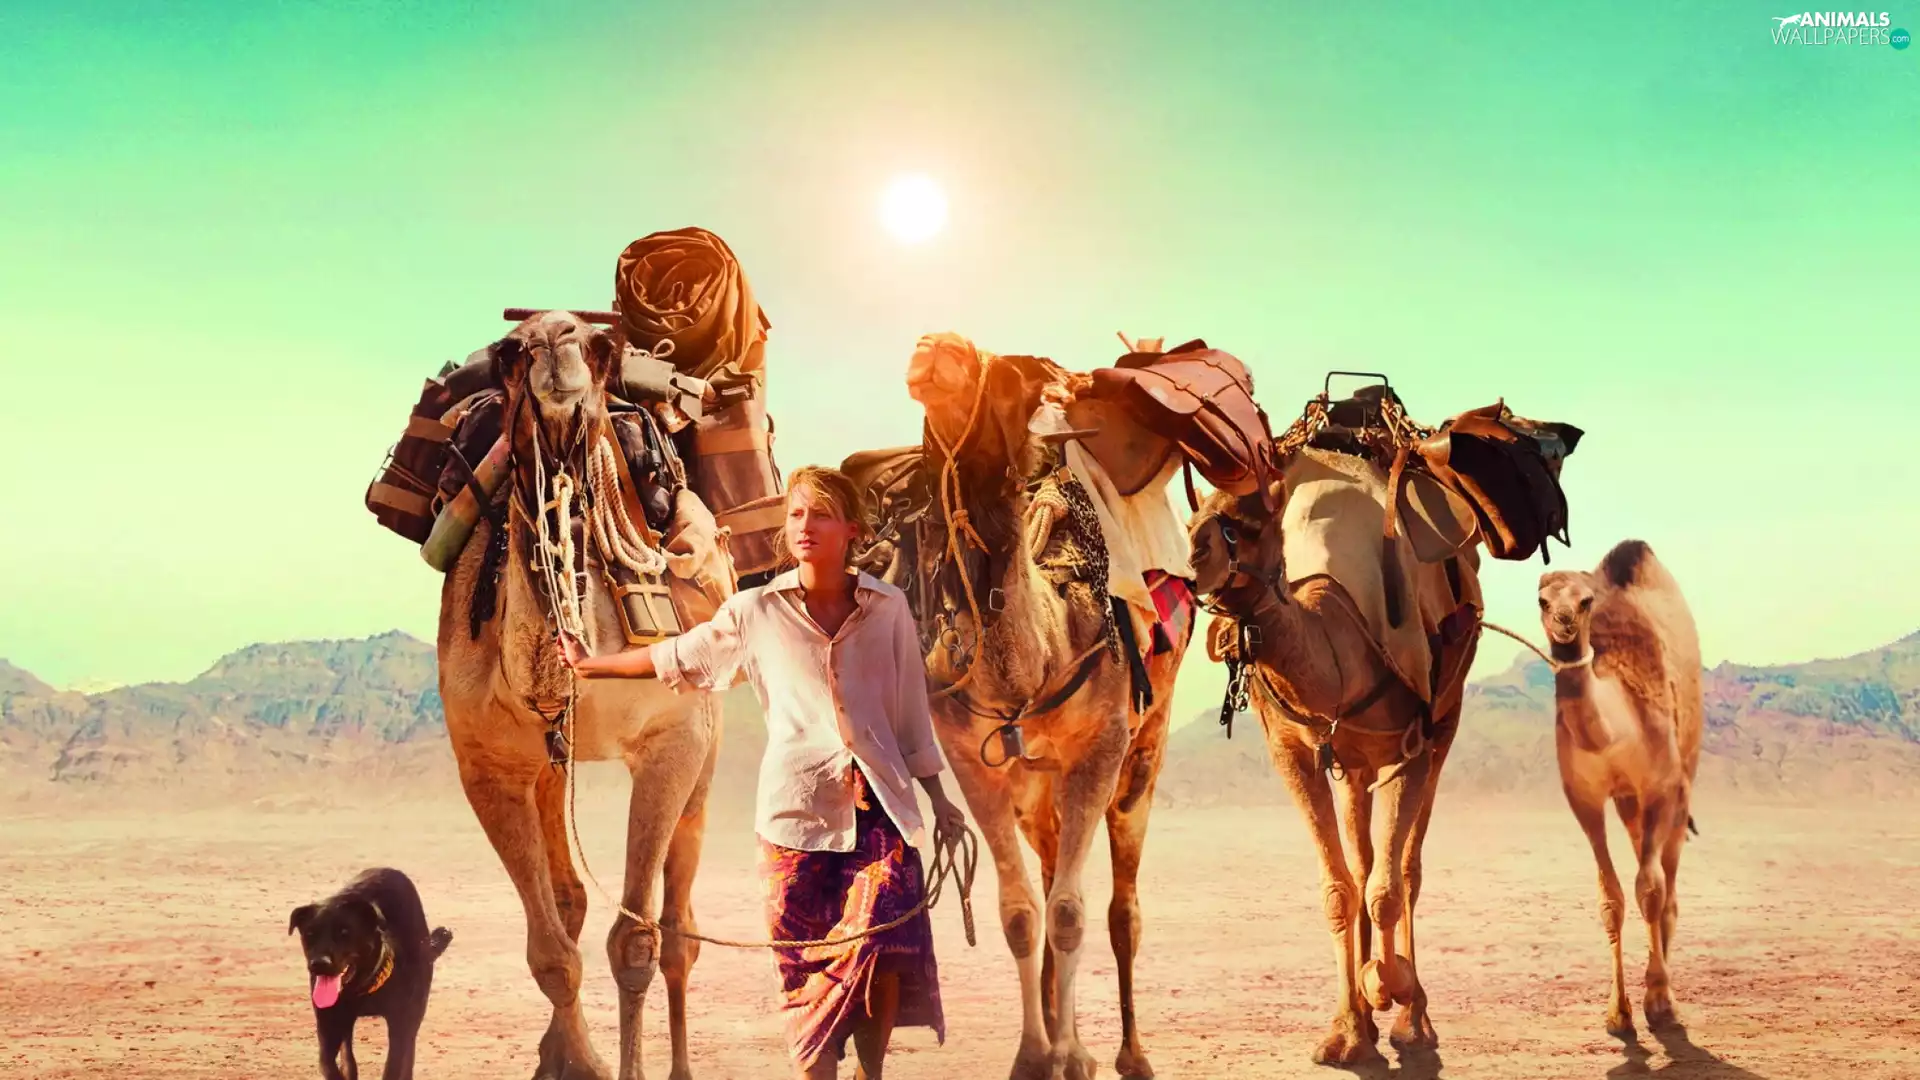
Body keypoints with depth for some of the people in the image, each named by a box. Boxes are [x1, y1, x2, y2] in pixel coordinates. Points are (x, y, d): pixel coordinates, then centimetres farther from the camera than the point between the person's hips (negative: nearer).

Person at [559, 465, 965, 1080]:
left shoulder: (889, 608, 6)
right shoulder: (756, 612, 5)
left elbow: (911, 711, 13)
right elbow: (678, 657, 19)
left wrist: (938, 798, 15)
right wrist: (592, 666, 26)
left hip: (879, 804, 0)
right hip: (798, 806, 0)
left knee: (884, 942, -15)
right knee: (805, 961, 0)